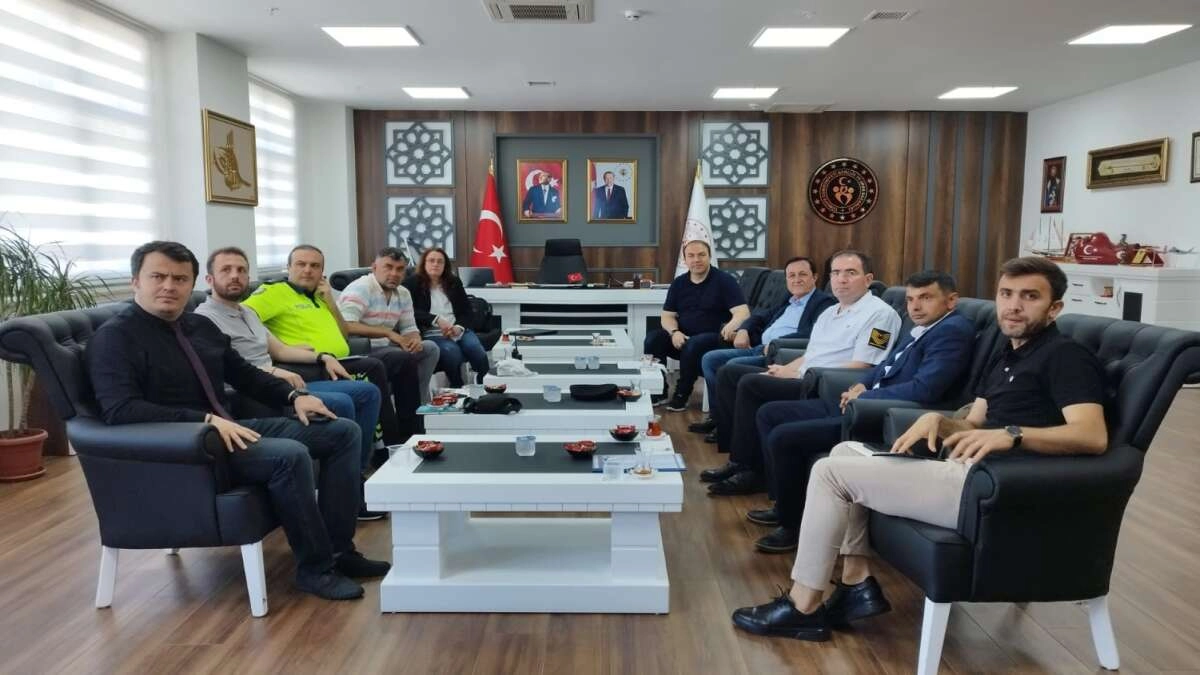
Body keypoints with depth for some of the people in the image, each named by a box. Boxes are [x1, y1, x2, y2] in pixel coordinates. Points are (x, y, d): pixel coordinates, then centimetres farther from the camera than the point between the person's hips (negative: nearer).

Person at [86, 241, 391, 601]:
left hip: (231, 430, 9)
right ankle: (315, 567, -14)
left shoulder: (200, 326, 14)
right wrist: (207, 420, -29)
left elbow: (245, 375, 23)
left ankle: (338, 548, -2)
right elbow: (120, 410, -23)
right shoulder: (115, 337, -9)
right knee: (290, 455, -33)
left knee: (343, 432, 0)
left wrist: (294, 395, 6)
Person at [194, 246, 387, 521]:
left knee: (368, 392, 3)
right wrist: (272, 371, -27)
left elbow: (279, 349, 25)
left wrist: (322, 357, 11)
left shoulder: (247, 313, 23)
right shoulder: (205, 318, -6)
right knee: (341, 404, -28)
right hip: (252, 397, -10)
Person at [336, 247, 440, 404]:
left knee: (430, 348, -2)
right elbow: (346, 326, -27)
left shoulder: (403, 294, 10)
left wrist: (415, 340, -13)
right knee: (413, 357, -23)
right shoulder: (360, 288, -14)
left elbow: (409, 328, 13)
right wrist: (389, 333, -24)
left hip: (384, 349, 8)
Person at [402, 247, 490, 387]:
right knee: (452, 352, -35)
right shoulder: (413, 283, 8)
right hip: (431, 333, -4)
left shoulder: (454, 282, 21)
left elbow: (467, 310, 14)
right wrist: (436, 320, -18)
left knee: (478, 351, -28)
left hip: (457, 330, 4)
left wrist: (459, 327, -8)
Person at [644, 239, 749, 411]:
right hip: (683, 337, 5)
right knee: (653, 338, -22)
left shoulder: (725, 280, -6)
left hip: (713, 338, -4)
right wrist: (674, 332, -16)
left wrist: (731, 326, -40)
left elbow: (743, 313, -16)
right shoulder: (679, 283, 10)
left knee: (693, 345, -36)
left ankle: (681, 395, -16)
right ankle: (658, 391, -9)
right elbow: (667, 315, 8)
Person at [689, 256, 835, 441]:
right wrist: (743, 330, 10)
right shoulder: (788, 301, 23)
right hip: (758, 348, 9)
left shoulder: (824, 302, -3)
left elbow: (814, 333, -20)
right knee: (710, 359, 1)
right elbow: (761, 316, 31)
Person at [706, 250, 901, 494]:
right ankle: (737, 455, -3)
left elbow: (859, 368, -15)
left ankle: (748, 469, -13)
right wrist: (783, 371, 0)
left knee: (751, 384, -24)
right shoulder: (829, 313, 21)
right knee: (729, 372, 0)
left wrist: (801, 374, -14)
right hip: (805, 381, 9)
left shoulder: (879, 314, -6)